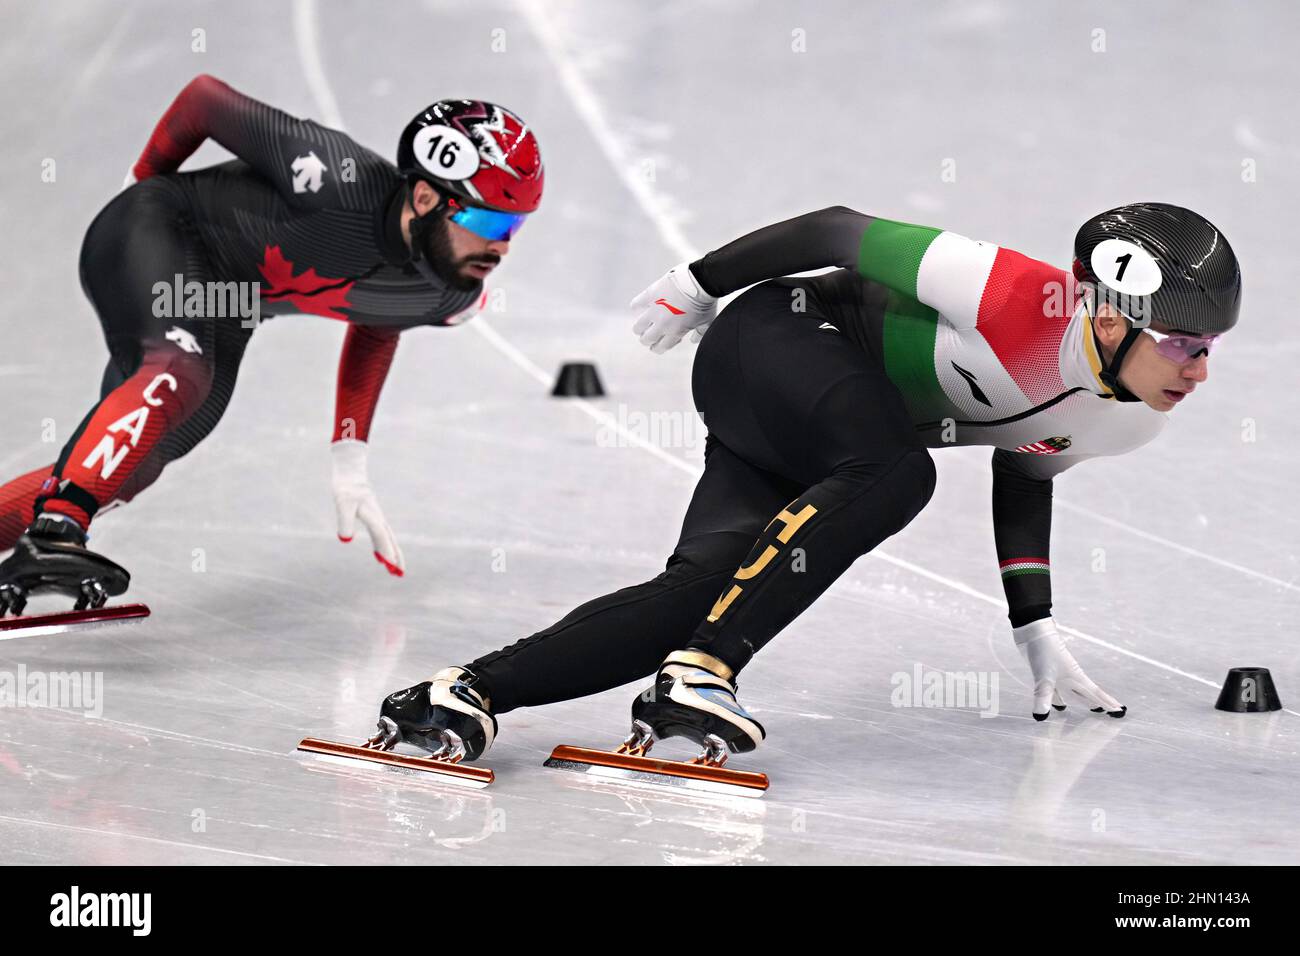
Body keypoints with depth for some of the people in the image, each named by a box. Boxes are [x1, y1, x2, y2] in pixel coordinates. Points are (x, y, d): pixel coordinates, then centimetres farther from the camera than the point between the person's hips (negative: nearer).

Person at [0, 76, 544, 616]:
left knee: (125, 470, 4)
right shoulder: (339, 181, -34)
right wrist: (146, 182, -1)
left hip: (223, 316, 8)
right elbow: (203, 96, -19)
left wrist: (350, 459, 10)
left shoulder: (455, 298, -12)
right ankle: (54, 533, -42)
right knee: (178, 374, -36)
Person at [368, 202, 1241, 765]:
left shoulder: (1136, 419, -4)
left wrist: (1036, 627, 15)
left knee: (702, 594, -15)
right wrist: (701, 282, -7)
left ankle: (474, 691, -20)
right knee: (896, 472, -36)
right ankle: (696, 676, -37)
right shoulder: (1022, 301, -30)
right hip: (775, 337, -7)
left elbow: (1025, 464, 17)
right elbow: (843, 233, -20)